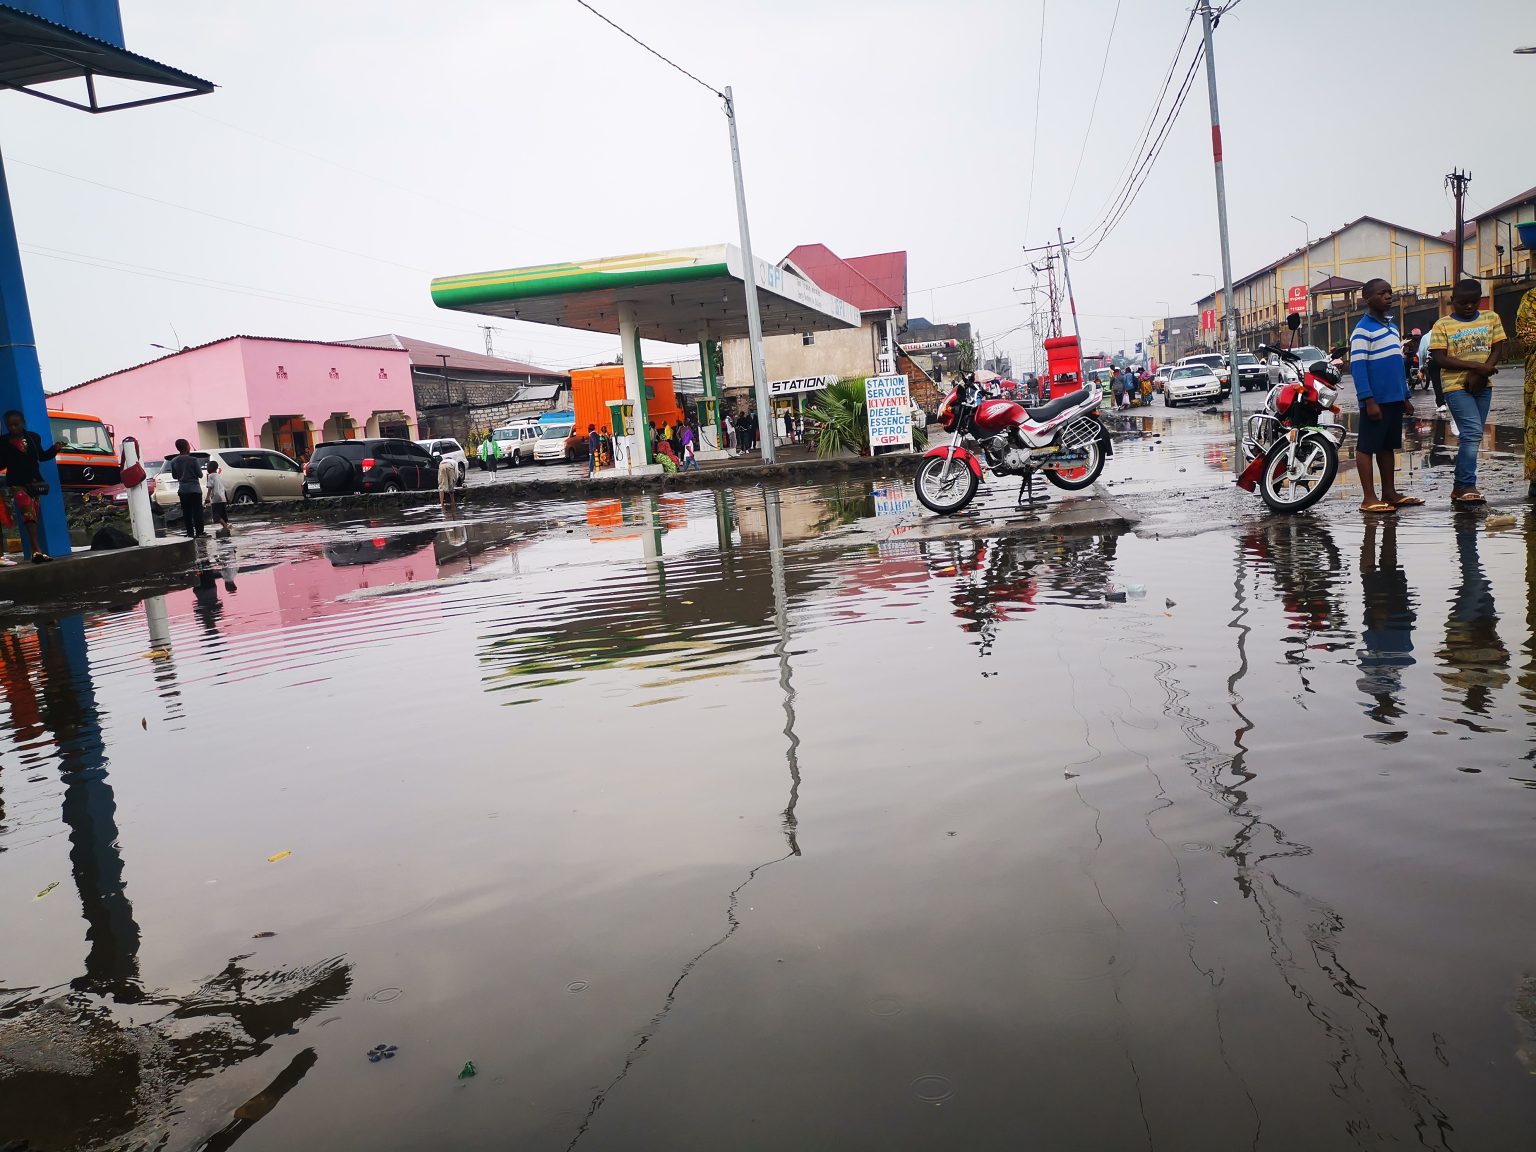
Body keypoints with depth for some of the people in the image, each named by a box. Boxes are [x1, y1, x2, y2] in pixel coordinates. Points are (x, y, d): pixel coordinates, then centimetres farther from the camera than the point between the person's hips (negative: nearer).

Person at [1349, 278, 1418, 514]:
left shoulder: (1393, 327, 18)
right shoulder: (1363, 330, -8)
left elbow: (1399, 364, 23)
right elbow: (1357, 366, -15)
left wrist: (1405, 397, 19)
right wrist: (1368, 400, -21)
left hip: (1394, 399, 8)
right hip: (1376, 401, -8)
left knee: (1388, 446, 12)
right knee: (1367, 447, -3)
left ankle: (1389, 492, 18)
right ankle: (1369, 498, -3)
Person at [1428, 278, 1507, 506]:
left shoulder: (1491, 318, 10)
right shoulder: (1442, 325, -2)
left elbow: (1498, 349, 4)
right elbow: (1440, 359, -9)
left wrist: (1481, 374, -13)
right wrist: (1476, 366, -17)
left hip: (1483, 386, 5)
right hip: (1456, 386, -5)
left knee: (1471, 436, 8)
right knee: (1472, 433, -17)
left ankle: (1460, 487, 15)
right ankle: (1467, 486, -14)